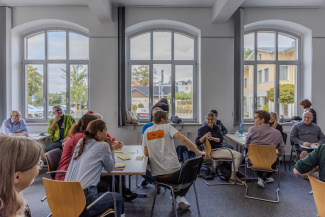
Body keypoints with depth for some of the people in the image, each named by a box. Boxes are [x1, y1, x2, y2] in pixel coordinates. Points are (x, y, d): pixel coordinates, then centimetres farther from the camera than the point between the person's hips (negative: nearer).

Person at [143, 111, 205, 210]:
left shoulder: (147, 131, 9)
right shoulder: (167, 127, -4)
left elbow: (146, 153, 8)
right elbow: (182, 139, -17)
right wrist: (199, 152, -14)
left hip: (157, 175, 5)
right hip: (173, 173, -5)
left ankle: (177, 196, 24)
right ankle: (180, 196, 15)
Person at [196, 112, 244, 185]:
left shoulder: (217, 128, 15)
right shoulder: (202, 129, -1)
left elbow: (221, 139, 1)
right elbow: (197, 143, -8)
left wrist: (212, 138, -18)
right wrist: (204, 136, -24)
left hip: (221, 148, 7)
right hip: (213, 151, -7)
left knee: (239, 155, -10)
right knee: (236, 155, -20)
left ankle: (234, 176, -1)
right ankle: (233, 178, -9)